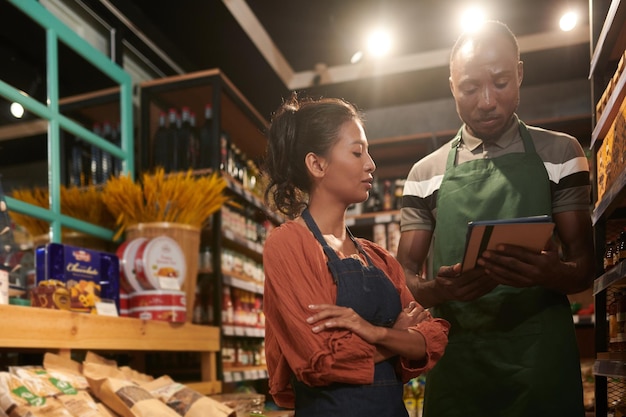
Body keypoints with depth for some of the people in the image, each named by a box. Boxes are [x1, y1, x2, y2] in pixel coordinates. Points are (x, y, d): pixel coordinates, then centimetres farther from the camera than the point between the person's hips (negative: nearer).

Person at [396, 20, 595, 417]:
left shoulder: (560, 153, 4)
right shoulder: (425, 173, 6)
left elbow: (584, 267, 3)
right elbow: (407, 276, 6)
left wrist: (549, 274, -21)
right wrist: (439, 289, -18)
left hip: (541, 356, -1)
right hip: (455, 359, 1)